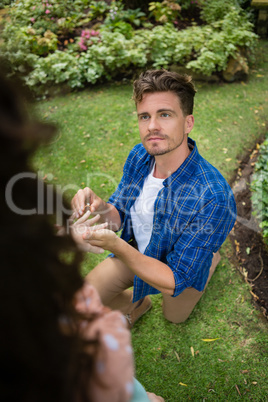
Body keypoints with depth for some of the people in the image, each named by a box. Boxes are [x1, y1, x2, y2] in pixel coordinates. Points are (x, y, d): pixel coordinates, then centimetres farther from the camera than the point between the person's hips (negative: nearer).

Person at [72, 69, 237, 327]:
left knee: (174, 317, 27)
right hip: (134, 250, 4)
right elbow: (119, 213, -7)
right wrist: (101, 208, -33)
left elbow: (172, 282, -35)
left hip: (182, 266, -3)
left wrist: (115, 246, -48)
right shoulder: (139, 156, -21)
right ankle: (136, 305, 32)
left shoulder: (213, 199, -41)